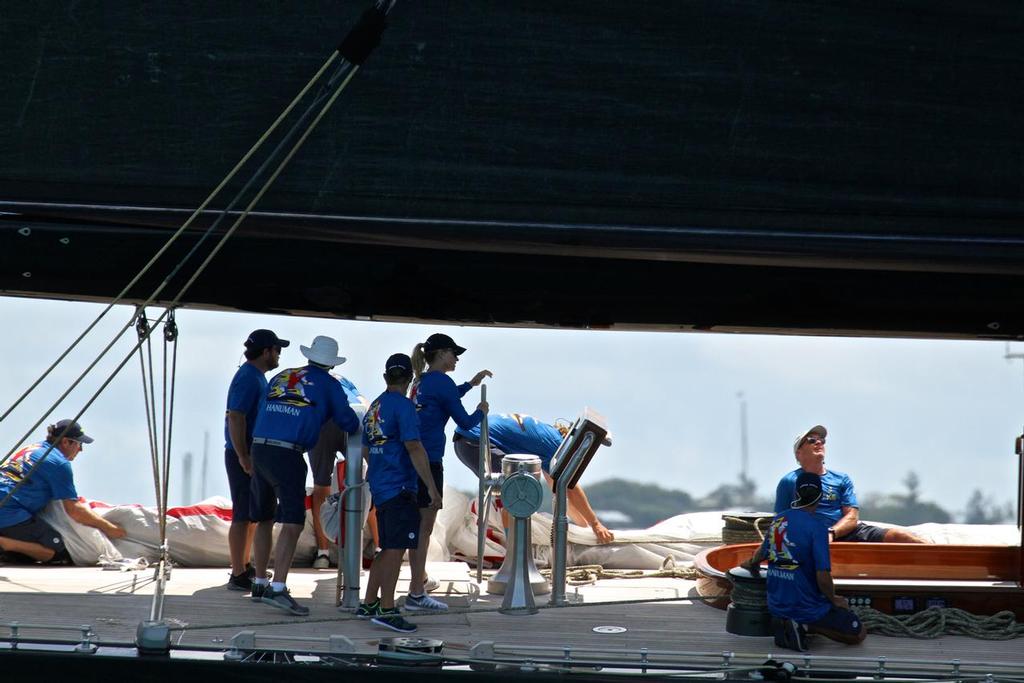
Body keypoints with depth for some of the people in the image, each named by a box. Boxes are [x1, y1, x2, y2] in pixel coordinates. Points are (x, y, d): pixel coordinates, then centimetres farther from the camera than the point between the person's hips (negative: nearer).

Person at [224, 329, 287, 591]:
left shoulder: (257, 377, 15)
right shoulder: (248, 378, -17)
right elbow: (235, 417, -24)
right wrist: (243, 457, -27)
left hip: (253, 454, 11)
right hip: (244, 455, -10)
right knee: (243, 515, -7)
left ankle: (245, 566, 30)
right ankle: (238, 576, -4)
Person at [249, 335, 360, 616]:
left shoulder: (280, 377, 21)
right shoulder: (327, 384, 6)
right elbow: (347, 420, 6)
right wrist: (355, 428, 29)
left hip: (259, 448, 6)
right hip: (287, 455, -6)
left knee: (264, 519, 19)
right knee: (292, 523, -9)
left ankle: (259, 583, 29)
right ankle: (278, 588, -22)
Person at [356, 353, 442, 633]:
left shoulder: (374, 408, 16)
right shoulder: (403, 406, -11)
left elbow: (366, 451, 24)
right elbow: (414, 447, -19)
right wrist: (432, 487, -19)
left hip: (380, 488, 9)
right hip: (400, 487, -9)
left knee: (388, 548, 16)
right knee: (396, 548, -9)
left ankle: (369, 604, 20)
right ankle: (386, 610, -12)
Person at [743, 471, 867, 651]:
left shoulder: (778, 520, 2)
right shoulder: (816, 528, -20)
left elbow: (762, 552, 21)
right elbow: (823, 577, -25)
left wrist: (752, 564, 46)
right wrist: (834, 600, -4)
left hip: (777, 606, 7)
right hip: (807, 607, -7)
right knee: (859, 633, 7)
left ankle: (785, 624, 6)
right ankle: (806, 626, -10)